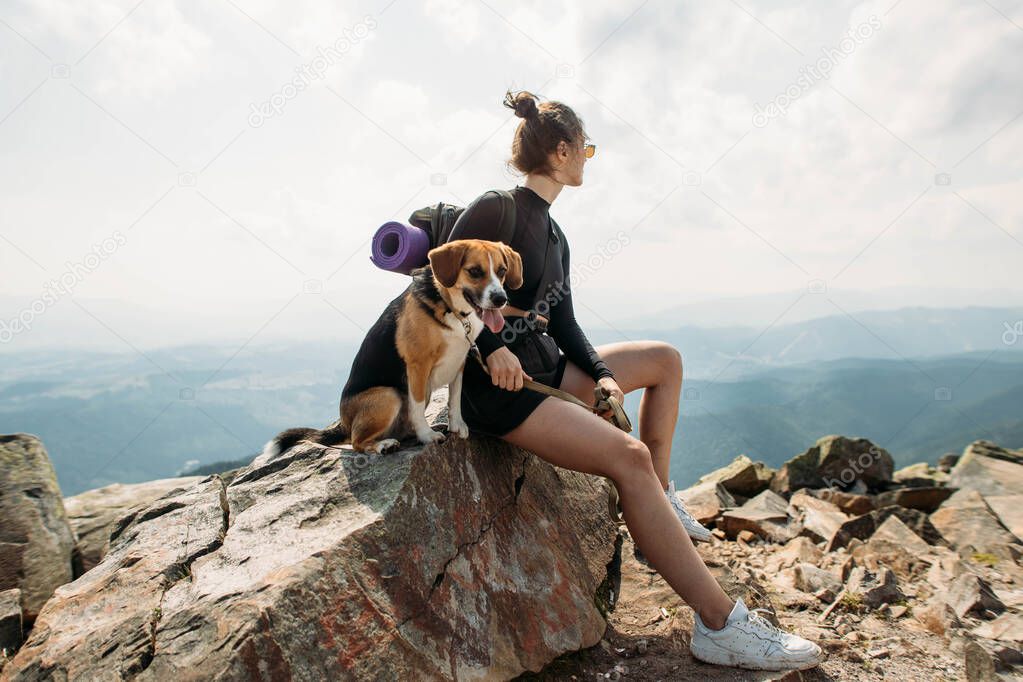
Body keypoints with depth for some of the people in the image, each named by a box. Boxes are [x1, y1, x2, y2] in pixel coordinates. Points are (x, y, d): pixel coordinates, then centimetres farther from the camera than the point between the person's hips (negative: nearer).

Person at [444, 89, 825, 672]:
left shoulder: (555, 236, 17)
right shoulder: (495, 209, -9)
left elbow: (563, 324, 14)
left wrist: (601, 374, -2)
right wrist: (492, 347, -24)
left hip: (546, 367, 10)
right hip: (499, 384, -10)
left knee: (665, 359, 13)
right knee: (628, 455, -26)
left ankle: (661, 498, 13)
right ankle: (720, 625, -21)